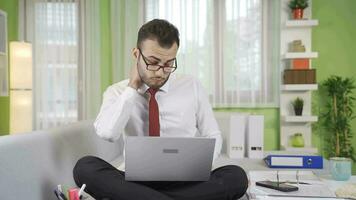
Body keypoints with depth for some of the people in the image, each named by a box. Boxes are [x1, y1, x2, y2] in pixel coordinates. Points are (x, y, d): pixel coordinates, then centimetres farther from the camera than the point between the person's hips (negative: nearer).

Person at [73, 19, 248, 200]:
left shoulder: (192, 87, 4)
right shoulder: (117, 92, 3)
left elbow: (213, 137, 9)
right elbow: (107, 133, -17)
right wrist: (132, 88, -10)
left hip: (183, 182, 2)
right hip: (135, 180, -1)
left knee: (236, 176, -28)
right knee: (85, 167, -28)